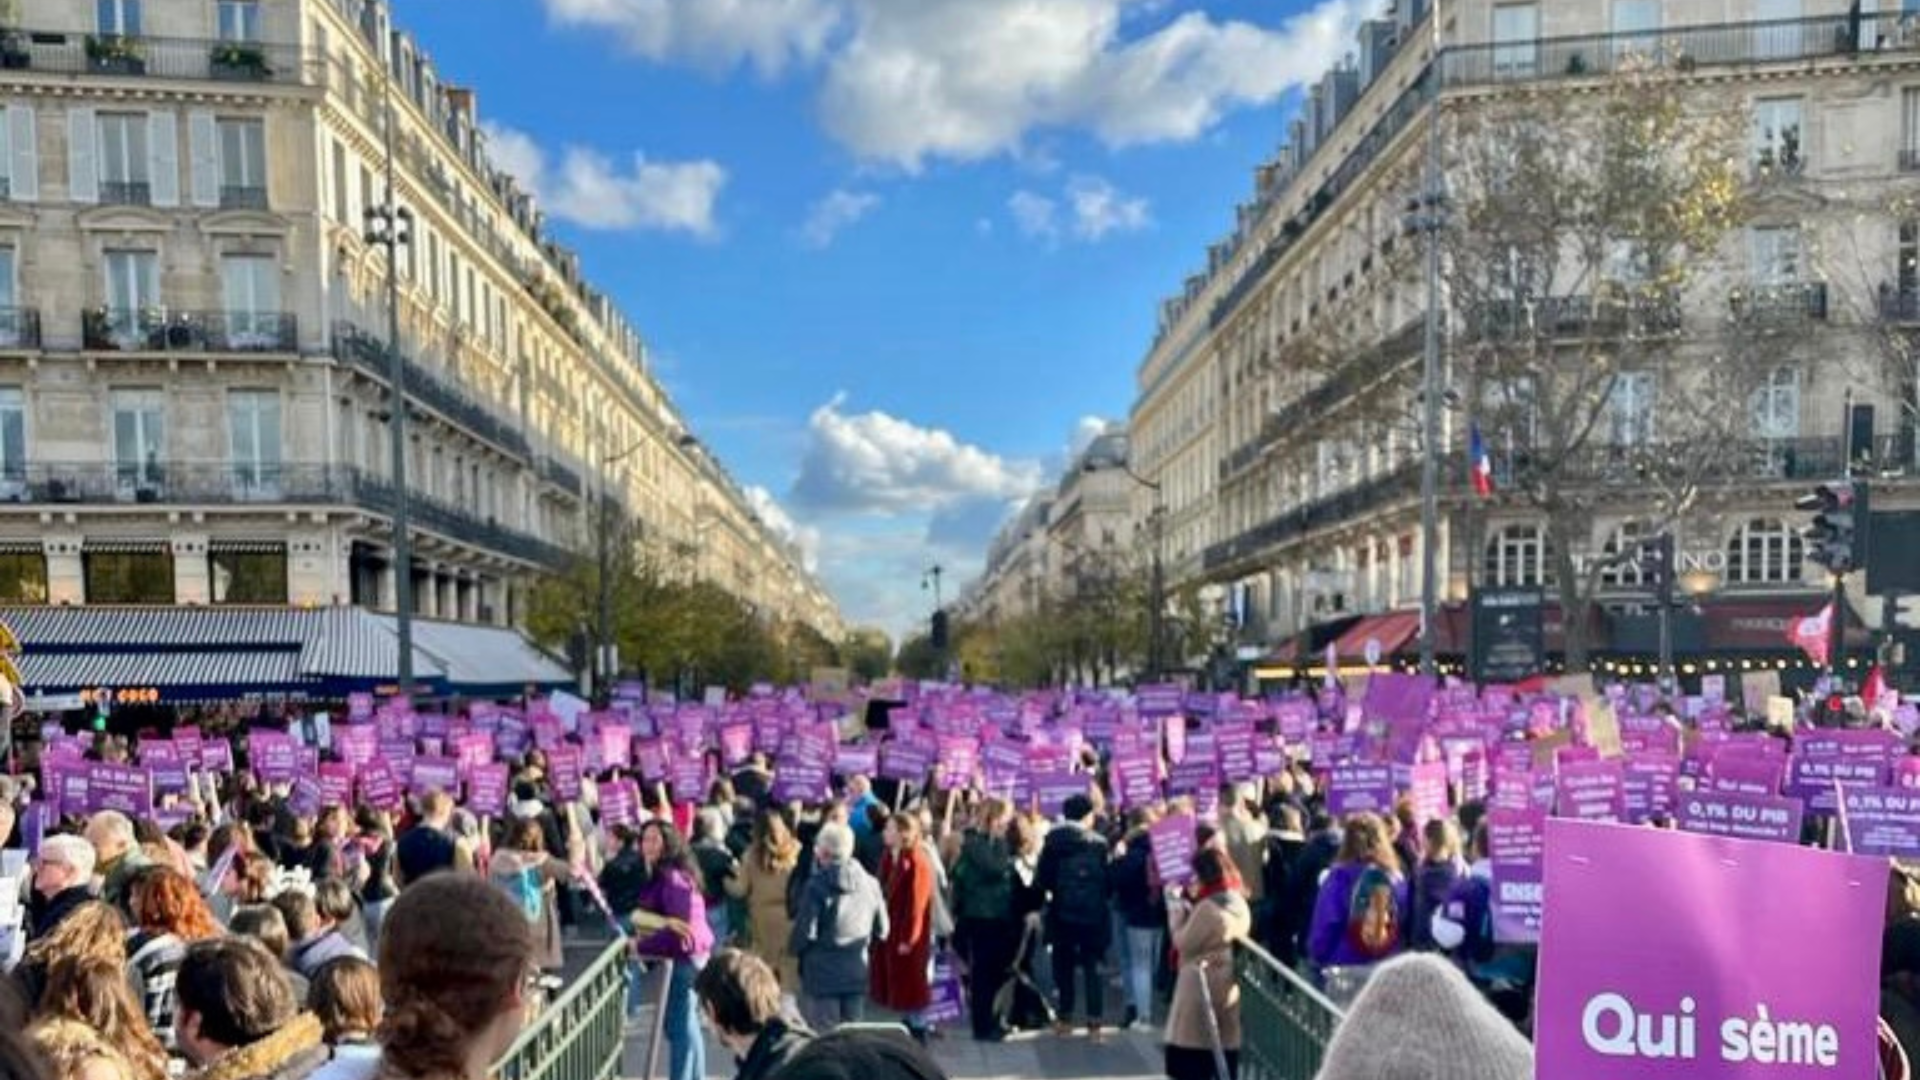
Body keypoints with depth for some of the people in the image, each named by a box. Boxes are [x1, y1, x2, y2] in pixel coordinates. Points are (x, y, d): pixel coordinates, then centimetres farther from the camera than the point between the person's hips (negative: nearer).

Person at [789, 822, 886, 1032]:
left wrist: (793, 948, 4)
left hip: (822, 975, -4)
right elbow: (881, 930, 6)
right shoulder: (870, 884, -3)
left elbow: (805, 932, -17)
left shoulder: (817, 885, -16)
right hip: (857, 975, 4)